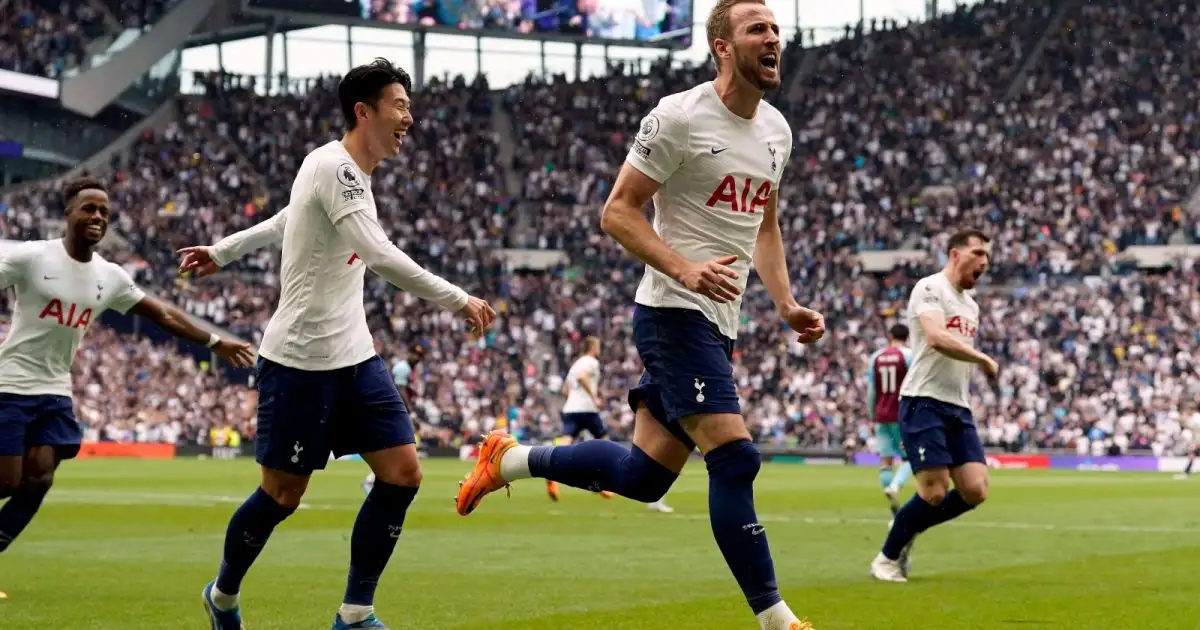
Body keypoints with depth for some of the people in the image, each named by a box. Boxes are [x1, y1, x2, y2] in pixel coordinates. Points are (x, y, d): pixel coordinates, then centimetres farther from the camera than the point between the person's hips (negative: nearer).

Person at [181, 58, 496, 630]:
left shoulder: (350, 172, 13)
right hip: (301, 361, -9)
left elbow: (285, 220, 27)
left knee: (402, 474, -4)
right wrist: (458, 301, -27)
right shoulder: (334, 166, -17)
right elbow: (381, 256, -28)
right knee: (282, 495, 1)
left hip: (353, 358, 9)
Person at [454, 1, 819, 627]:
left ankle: (508, 459, 29)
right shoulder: (680, 117, -12)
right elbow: (617, 212, -12)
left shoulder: (776, 129, 12)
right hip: (675, 315, -9)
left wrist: (786, 304, 12)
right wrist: (686, 270, -25)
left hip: (718, 322, 9)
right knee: (735, 458, -16)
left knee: (643, 475, 10)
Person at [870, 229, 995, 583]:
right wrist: (985, 359, -14)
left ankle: (906, 531, 16)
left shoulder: (971, 305, 21)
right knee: (935, 492, -14)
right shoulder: (930, 289, -7)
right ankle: (887, 558, 6)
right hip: (924, 403, -8)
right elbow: (937, 338, -22)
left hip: (959, 408, 8)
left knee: (975, 491, -5)